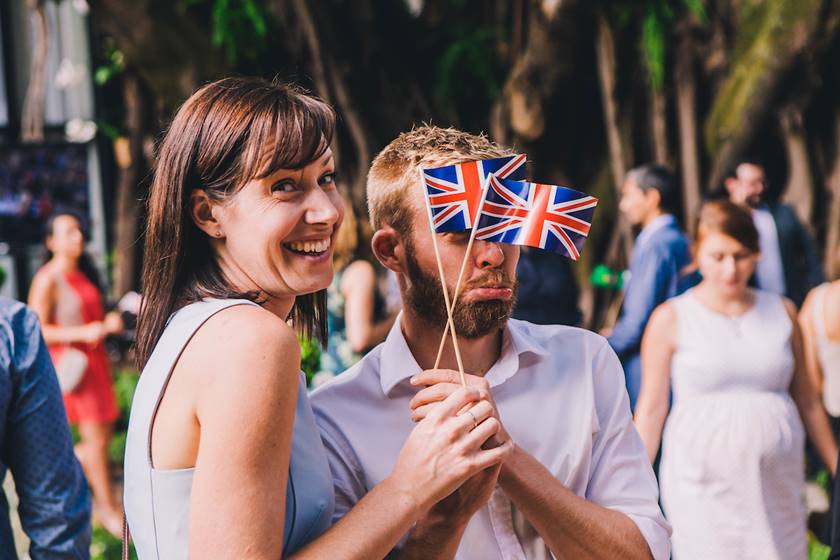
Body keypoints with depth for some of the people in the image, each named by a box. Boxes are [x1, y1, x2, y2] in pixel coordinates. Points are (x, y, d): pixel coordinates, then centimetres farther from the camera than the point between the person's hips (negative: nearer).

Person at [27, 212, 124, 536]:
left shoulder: (84, 274, 13)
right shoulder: (47, 280, -11)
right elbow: (37, 331, -15)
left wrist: (109, 324, 6)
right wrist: (82, 333, -21)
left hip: (95, 360, 8)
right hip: (70, 362, -8)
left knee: (104, 434, 9)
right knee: (96, 437, -4)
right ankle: (108, 508, 7)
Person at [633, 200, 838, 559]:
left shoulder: (782, 312, 9)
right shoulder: (670, 319, 1)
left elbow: (807, 401, 15)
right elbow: (651, 408, 1)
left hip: (777, 485, 3)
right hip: (704, 486, -3)